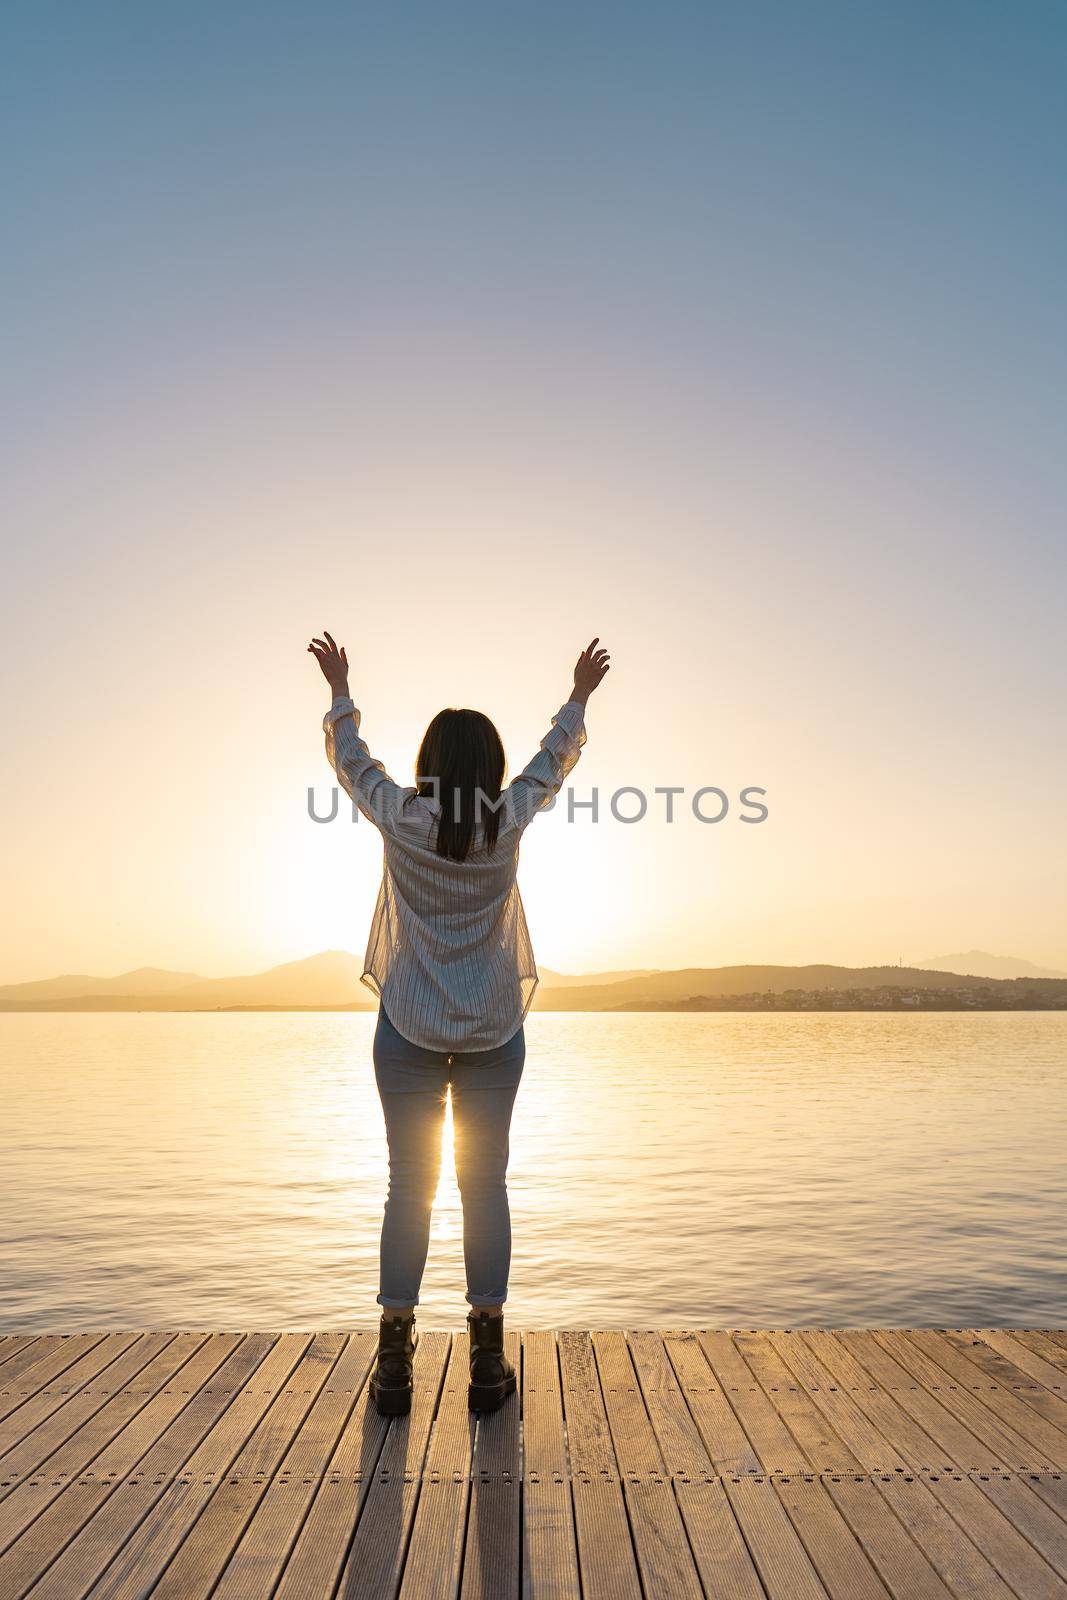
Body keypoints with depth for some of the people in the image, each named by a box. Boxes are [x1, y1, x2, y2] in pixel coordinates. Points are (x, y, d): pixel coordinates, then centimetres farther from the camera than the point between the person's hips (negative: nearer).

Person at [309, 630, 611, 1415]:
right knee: (486, 1185, 7)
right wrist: (580, 694, 29)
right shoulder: (509, 817, -6)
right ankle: (488, 1362, 13)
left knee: (410, 1186, 7)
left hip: (410, 1026, 0)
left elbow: (350, 757, 11)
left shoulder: (402, 816, -7)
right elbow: (555, 757, 13)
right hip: (494, 1027, 0)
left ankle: (395, 1362, 13)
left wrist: (340, 689, 28)